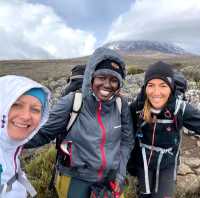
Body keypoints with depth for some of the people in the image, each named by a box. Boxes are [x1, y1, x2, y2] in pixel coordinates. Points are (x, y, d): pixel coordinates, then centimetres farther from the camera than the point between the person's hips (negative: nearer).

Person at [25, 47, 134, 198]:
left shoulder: (121, 105, -10)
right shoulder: (72, 102, -18)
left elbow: (126, 140, 0)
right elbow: (43, 133, -12)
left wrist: (121, 174, -1)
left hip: (111, 176, 3)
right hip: (79, 176, -2)